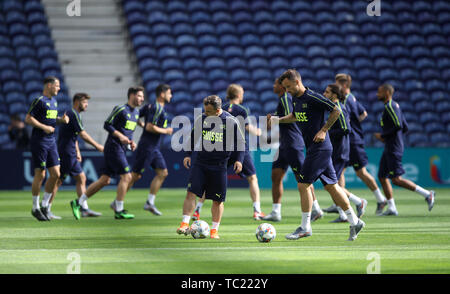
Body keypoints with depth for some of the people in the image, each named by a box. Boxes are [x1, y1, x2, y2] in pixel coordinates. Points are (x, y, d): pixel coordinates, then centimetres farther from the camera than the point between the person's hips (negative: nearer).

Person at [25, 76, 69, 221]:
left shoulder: (53, 100, 15)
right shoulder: (39, 101, -12)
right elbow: (28, 118, -15)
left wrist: (62, 119, 7)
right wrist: (44, 127, -19)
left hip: (51, 141, 8)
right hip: (39, 142, -8)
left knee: (55, 174, 3)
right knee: (40, 175, -4)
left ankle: (44, 205, 15)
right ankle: (35, 208, 7)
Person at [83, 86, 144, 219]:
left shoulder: (136, 112, 16)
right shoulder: (120, 109, -11)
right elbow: (107, 125, -11)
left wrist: (131, 142, 10)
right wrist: (120, 136, -20)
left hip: (121, 150, 9)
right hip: (114, 147, -9)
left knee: (104, 180, 8)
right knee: (126, 176, -11)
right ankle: (119, 211, -6)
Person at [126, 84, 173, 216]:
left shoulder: (150, 106, 11)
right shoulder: (157, 108, -16)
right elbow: (150, 127, -24)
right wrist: (165, 131, -13)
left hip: (154, 148, 10)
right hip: (147, 147, -10)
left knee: (163, 173, 6)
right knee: (135, 175, -4)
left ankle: (150, 202, 9)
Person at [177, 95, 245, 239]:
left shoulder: (231, 121, -5)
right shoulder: (200, 120, 3)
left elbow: (240, 142, 4)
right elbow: (192, 137, 17)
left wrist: (239, 159, -5)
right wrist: (188, 154, 9)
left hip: (219, 165, -1)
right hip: (199, 163, 1)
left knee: (218, 199, 3)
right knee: (191, 192, -11)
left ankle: (214, 230, 13)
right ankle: (185, 224, -8)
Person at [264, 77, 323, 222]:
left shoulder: (285, 98, -12)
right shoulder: (283, 99, 18)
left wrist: (273, 118, -10)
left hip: (293, 144, -10)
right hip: (285, 145, 10)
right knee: (276, 176, 5)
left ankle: (316, 209, 0)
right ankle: (275, 212, 4)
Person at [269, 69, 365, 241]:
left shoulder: (313, 98, -16)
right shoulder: (296, 99, 11)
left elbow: (336, 111, -15)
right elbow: (295, 116, 30)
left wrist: (323, 130, -16)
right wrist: (277, 120, 16)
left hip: (319, 148, -9)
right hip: (314, 148, 9)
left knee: (303, 185, -7)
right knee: (331, 186, 10)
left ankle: (305, 227, 0)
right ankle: (354, 222, 15)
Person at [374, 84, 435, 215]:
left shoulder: (390, 107, -13)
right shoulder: (395, 106, 17)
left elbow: (399, 126, -24)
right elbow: (405, 128, 19)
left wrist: (382, 135, -15)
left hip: (394, 149, -10)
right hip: (389, 149, 10)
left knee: (396, 180, -11)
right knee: (382, 177, 8)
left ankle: (427, 194, -8)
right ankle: (391, 208, 8)